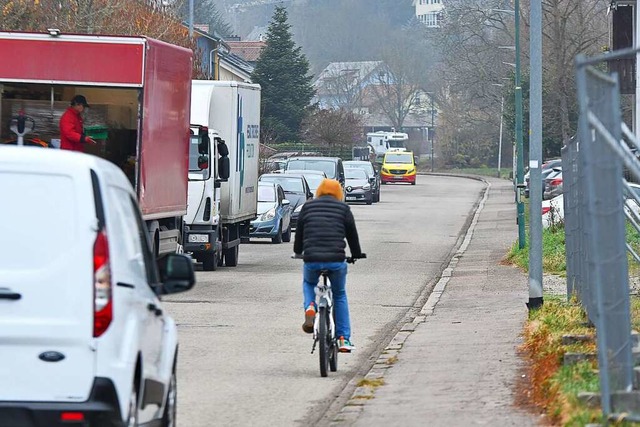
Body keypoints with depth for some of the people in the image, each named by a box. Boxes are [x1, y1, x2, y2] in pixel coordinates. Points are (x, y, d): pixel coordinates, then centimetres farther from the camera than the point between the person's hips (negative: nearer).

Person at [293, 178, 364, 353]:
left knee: (308, 284, 34)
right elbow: (351, 233, 16)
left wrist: (298, 252, 39)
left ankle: (310, 308, 3)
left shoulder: (308, 207, 13)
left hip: (311, 259, 1)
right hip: (336, 260, -1)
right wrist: (357, 254, 33)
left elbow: (299, 231, 21)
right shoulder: (343, 208, 9)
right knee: (340, 296, 22)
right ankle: (344, 339, 18)